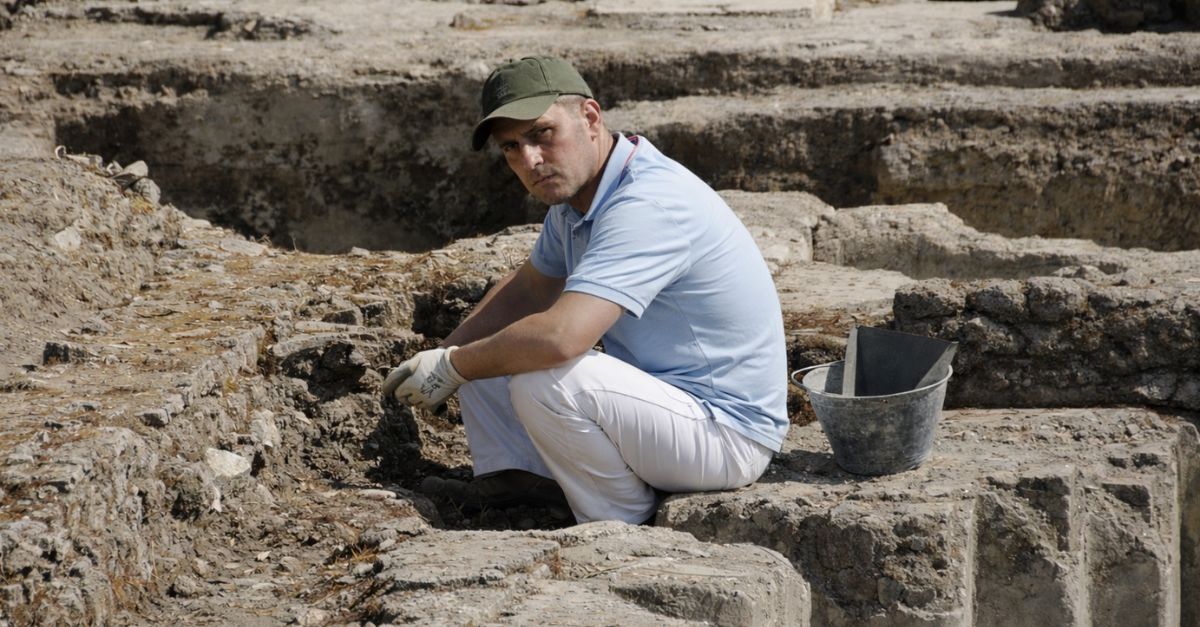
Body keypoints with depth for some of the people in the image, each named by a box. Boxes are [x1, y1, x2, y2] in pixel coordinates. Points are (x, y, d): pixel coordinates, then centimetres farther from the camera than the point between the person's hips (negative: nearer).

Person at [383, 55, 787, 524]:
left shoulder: (649, 203, -27)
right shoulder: (575, 192, 4)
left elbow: (559, 336, -38)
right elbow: (526, 291, 22)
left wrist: (452, 366, -21)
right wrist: (440, 356, 6)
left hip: (726, 432, -10)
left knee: (543, 380, -31)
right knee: (483, 354, 9)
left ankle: (628, 534, -12)